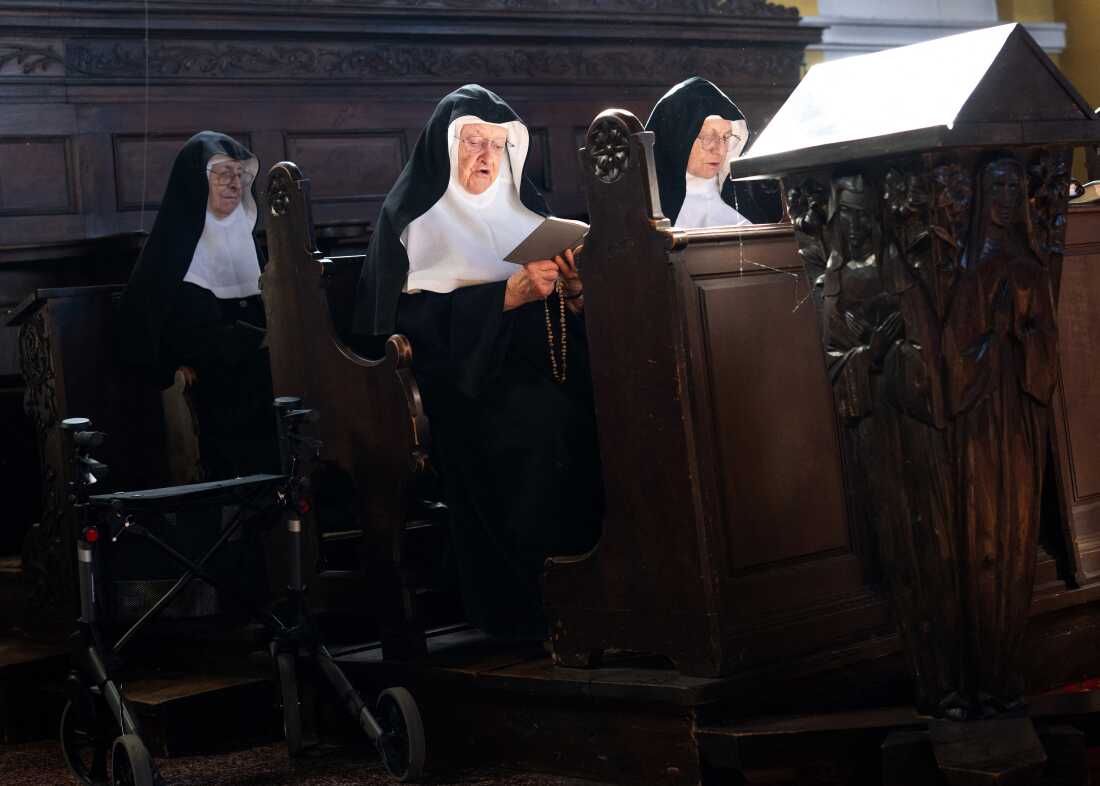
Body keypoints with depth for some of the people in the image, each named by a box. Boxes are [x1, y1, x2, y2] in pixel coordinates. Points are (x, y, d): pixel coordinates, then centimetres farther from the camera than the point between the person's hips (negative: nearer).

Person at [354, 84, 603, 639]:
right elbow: (413, 317, -9)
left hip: (539, 359, 5)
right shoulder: (412, 215, 6)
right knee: (545, 419, -33)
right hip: (465, 370, -5)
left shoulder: (522, 210, 23)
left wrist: (573, 288, -7)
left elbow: (567, 304, 18)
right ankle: (528, 608, -27)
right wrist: (509, 294, -16)